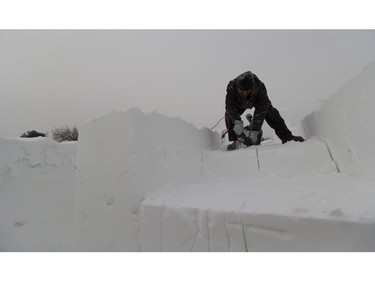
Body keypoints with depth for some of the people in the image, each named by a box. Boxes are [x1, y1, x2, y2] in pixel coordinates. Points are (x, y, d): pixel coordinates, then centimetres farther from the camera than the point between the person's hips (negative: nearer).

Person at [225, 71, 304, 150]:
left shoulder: (260, 88, -41)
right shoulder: (231, 88, -41)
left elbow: (260, 111, -41)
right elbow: (230, 106, -41)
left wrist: (255, 130, -47)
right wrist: (237, 121, -58)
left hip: (257, 101, 0)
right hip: (240, 104, 1)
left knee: (271, 114, -11)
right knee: (229, 115, -22)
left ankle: (286, 136, 3)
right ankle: (236, 141, -17)